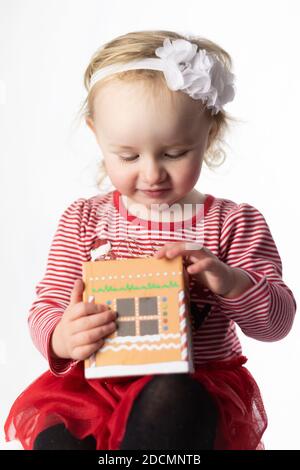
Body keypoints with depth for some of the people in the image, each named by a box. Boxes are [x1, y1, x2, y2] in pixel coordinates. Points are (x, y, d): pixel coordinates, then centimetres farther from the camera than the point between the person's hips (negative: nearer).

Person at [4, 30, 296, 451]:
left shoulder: (235, 224, -1)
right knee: (53, 434, -27)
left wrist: (230, 282, -25)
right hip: (96, 385, 2)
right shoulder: (83, 221, 3)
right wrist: (62, 337, -22)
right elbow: (46, 308, 4)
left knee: (173, 400, -35)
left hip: (196, 387, -1)